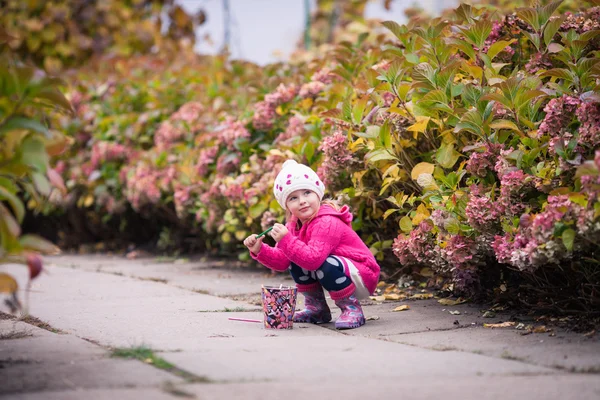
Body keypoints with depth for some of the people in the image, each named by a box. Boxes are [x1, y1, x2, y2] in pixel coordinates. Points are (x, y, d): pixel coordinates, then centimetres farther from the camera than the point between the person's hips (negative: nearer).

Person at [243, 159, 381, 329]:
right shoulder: (294, 225, 2)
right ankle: (317, 309, 10)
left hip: (363, 278, -9)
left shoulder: (327, 223, -26)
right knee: (295, 261, -1)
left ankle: (352, 309, -14)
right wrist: (259, 250, -17)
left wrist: (286, 240, -41)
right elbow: (281, 261, -1)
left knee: (326, 265, -35)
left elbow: (314, 259, -38)